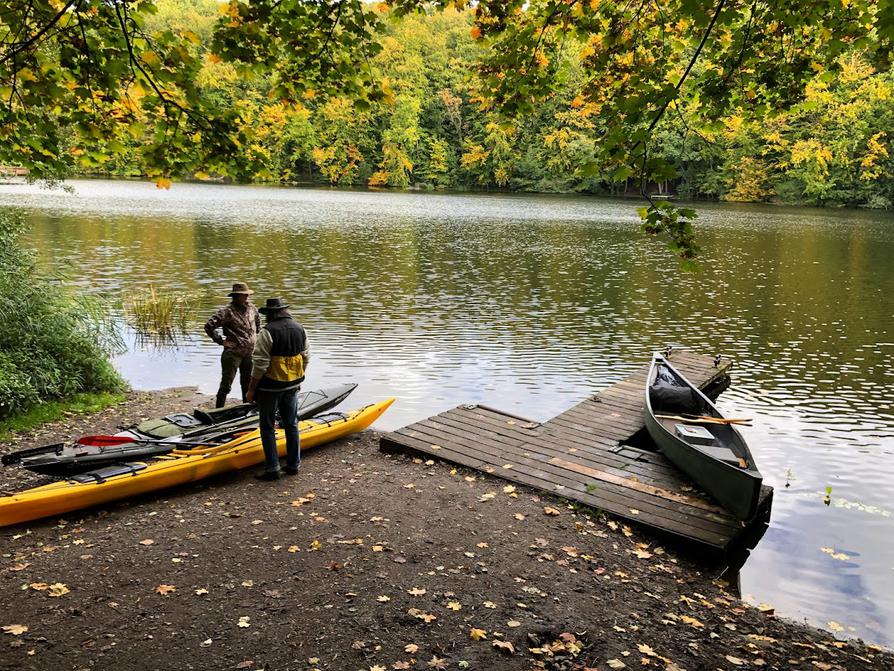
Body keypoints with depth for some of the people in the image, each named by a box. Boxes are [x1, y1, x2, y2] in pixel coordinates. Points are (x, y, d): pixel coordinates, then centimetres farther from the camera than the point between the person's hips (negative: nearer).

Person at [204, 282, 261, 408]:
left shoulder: (251, 308, 5)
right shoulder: (227, 311, -16)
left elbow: (257, 321, 27)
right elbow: (209, 326, -18)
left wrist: (256, 335, 18)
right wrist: (221, 341, -14)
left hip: (250, 352, 6)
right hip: (233, 353, -6)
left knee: (248, 383, 17)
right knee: (226, 385, -2)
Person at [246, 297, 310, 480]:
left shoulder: (268, 331, -16)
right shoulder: (300, 329, 4)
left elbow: (260, 364, -18)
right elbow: (306, 357, 10)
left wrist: (251, 389, -10)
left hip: (270, 386, -6)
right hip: (292, 385, 6)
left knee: (267, 427, 5)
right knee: (291, 424, 15)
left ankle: (272, 468, 7)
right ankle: (293, 465, 23)